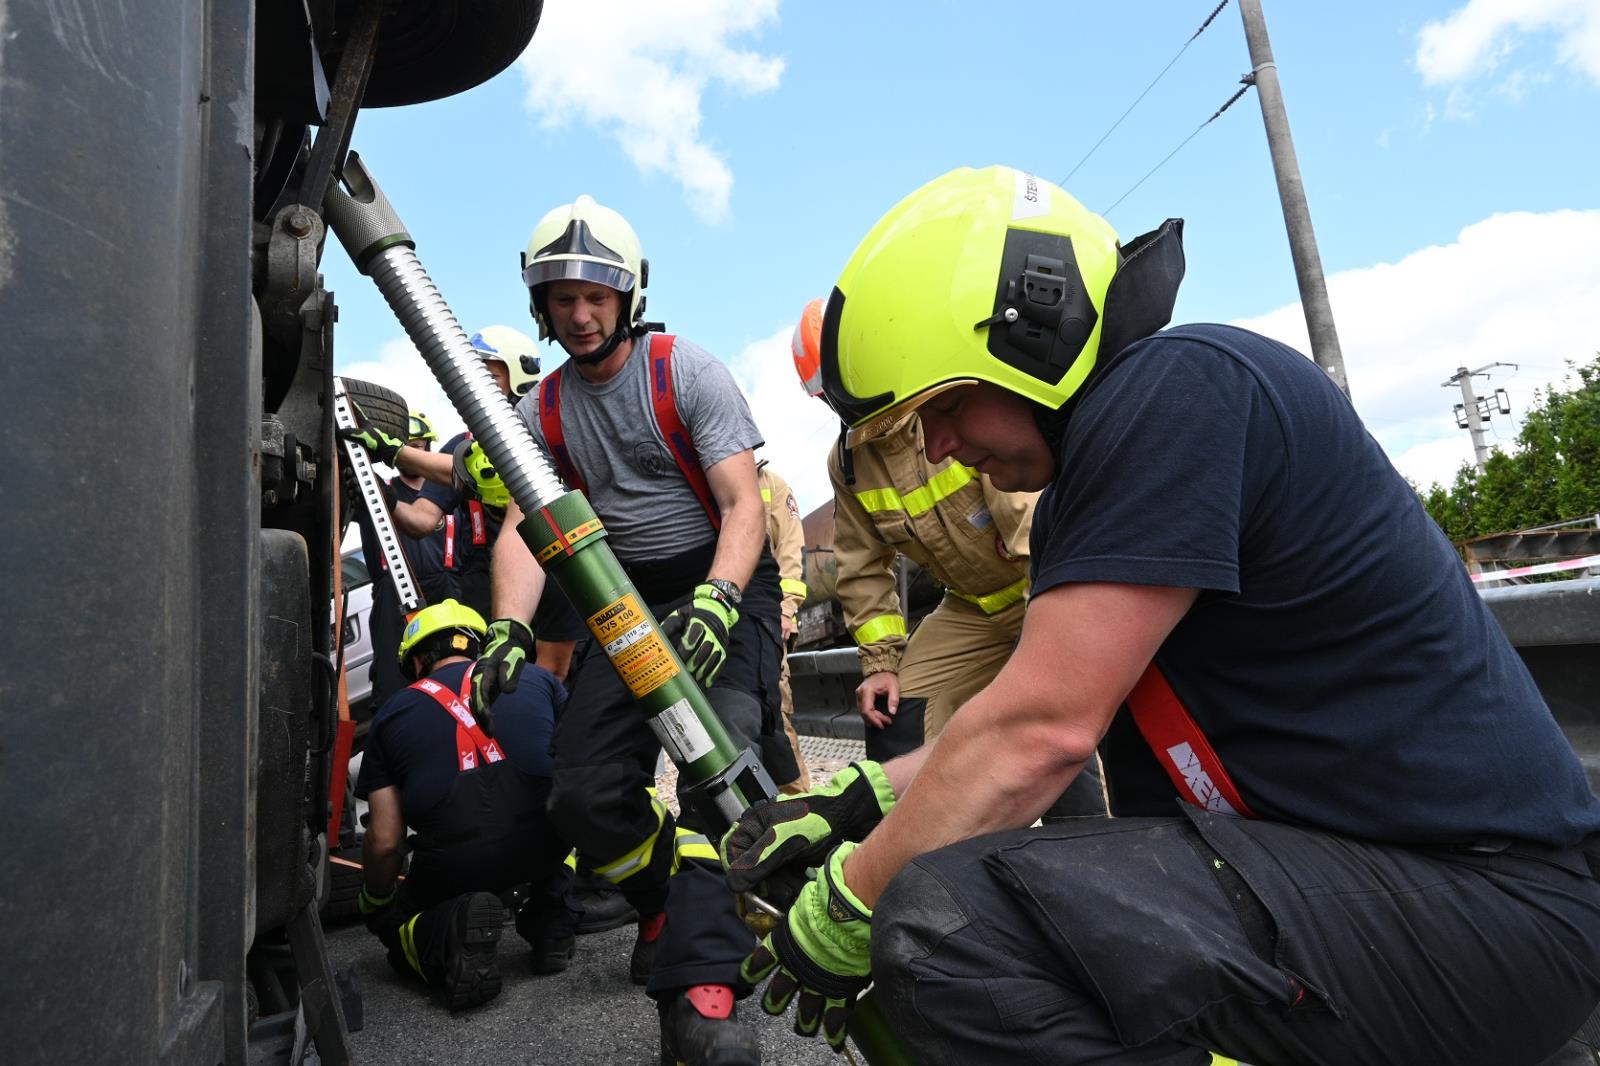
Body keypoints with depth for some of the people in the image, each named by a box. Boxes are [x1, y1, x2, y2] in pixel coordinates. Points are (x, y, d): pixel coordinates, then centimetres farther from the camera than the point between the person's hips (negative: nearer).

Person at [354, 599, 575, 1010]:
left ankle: (447, 939, -4)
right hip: (544, 844, 2)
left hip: (453, 865, -1)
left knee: (393, 920, 30)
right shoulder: (536, 679, 13)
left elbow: (385, 842, 8)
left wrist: (375, 905, 29)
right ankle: (551, 927, 19)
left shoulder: (392, 713, 11)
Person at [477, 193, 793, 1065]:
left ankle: (698, 992, -24)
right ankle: (668, 905, 24)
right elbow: (524, 528, -2)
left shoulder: (687, 373, -7)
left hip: (722, 582, -4)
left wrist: (715, 604, -34)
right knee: (586, 796, -5)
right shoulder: (543, 410, 7)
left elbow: (743, 507, -15)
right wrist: (508, 627, -22)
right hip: (629, 600, 5)